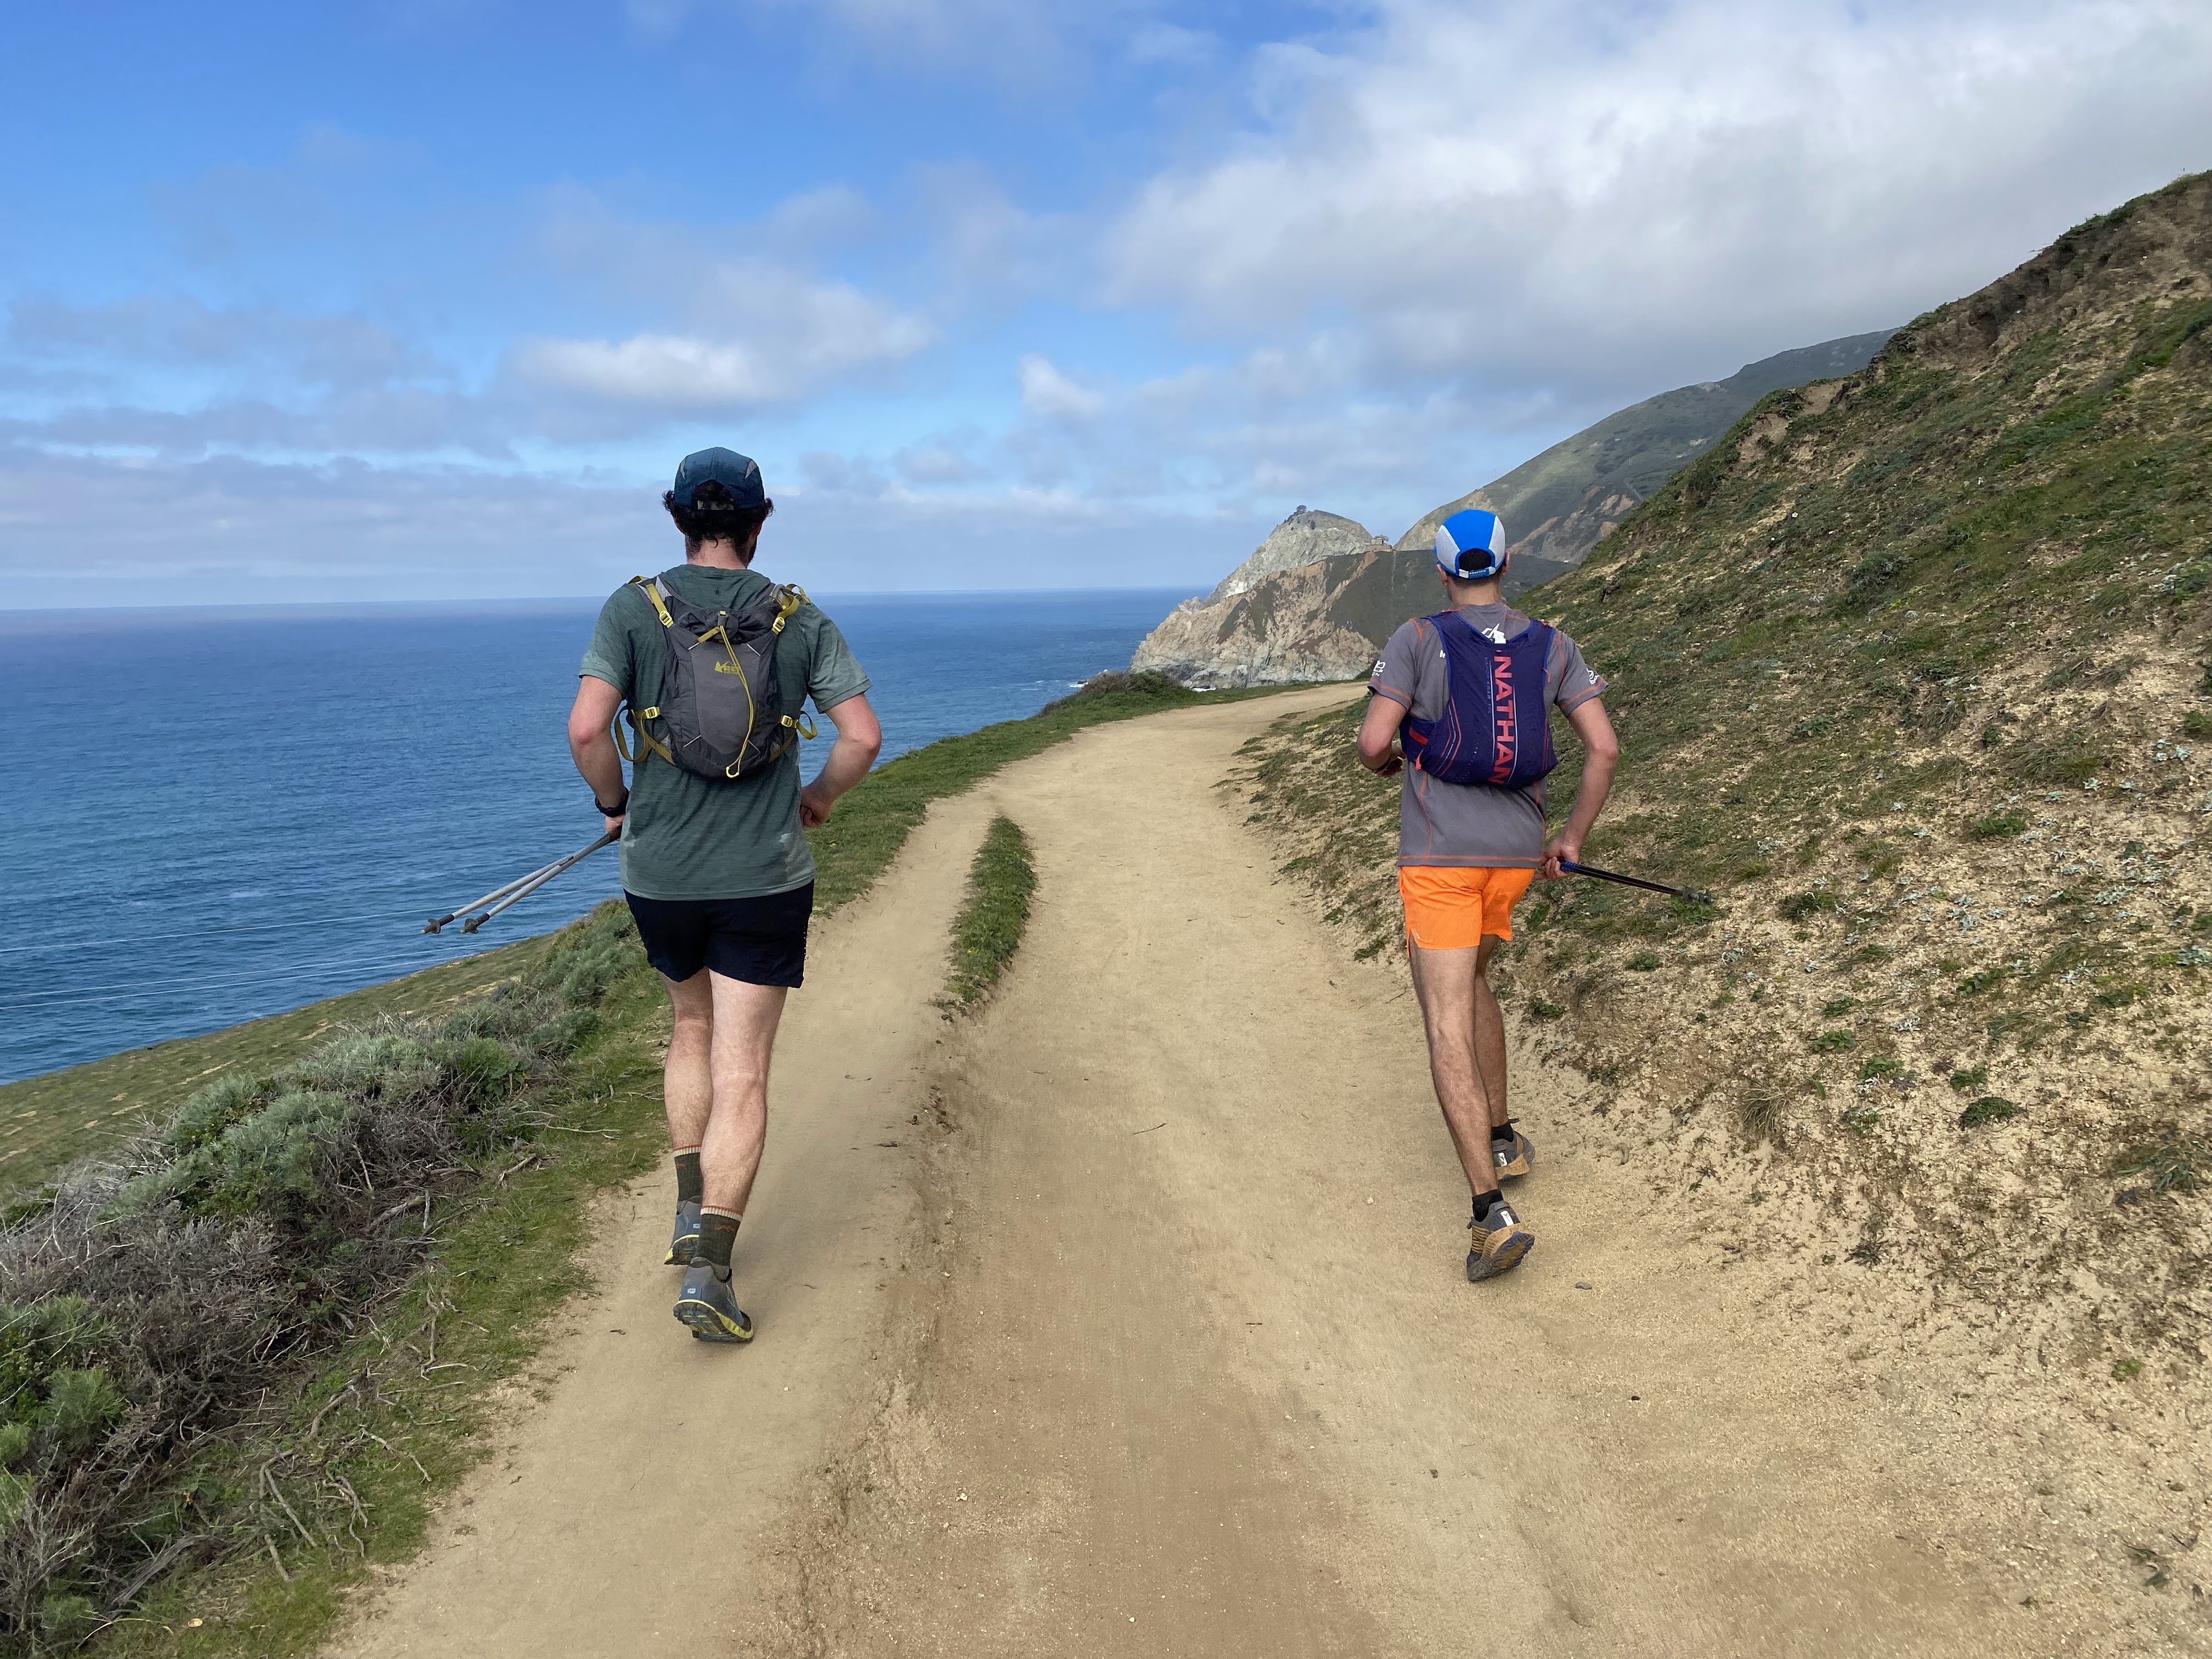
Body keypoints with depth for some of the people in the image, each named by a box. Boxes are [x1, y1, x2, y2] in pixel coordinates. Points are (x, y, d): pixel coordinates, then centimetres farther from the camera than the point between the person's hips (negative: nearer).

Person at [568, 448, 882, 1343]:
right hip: (764, 878, -1)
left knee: (694, 1028, 27)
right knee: (741, 1077, 2)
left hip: (660, 875, 2)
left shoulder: (633, 609, -3)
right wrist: (820, 796, 12)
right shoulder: (799, 619, -1)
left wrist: (614, 800, 4)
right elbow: (864, 736, -7)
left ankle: (692, 1213, 25)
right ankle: (708, 1271, -6)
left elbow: (586, 727, -16)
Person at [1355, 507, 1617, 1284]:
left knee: (1448, 1033, -6)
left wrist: (1388, 760, 14)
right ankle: (1502, 1138, 36)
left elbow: (1372, 744, -11)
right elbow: (1605, 748, -1)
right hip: (1515, 854, 5)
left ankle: (1494, 1217, -15)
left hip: (1438, 856, -5)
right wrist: (1572, 838, 10)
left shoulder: (1418, 638, -5)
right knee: (1469, 978, 31)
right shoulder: (1552, 646, 6)